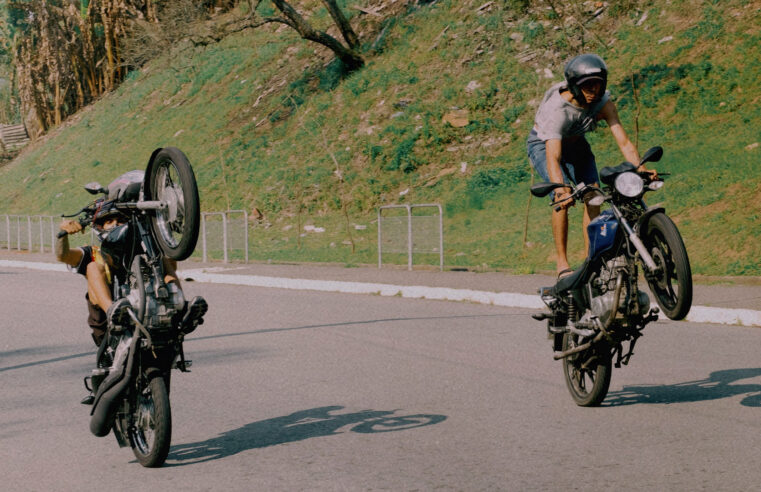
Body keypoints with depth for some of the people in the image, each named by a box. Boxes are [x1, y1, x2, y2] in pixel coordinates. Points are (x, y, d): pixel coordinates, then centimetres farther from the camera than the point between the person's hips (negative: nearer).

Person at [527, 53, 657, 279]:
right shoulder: (557, 109, -37)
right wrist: (561, 189, -63)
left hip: (574, 143, 5)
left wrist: (640, 168, -47)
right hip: (543, 144, -5)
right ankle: (562, 263, -20)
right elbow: (553, 157, -47)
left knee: (593, 195, -13)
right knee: (563, 197, -26)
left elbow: (623, 141, -30)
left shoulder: (603, 103, -24)